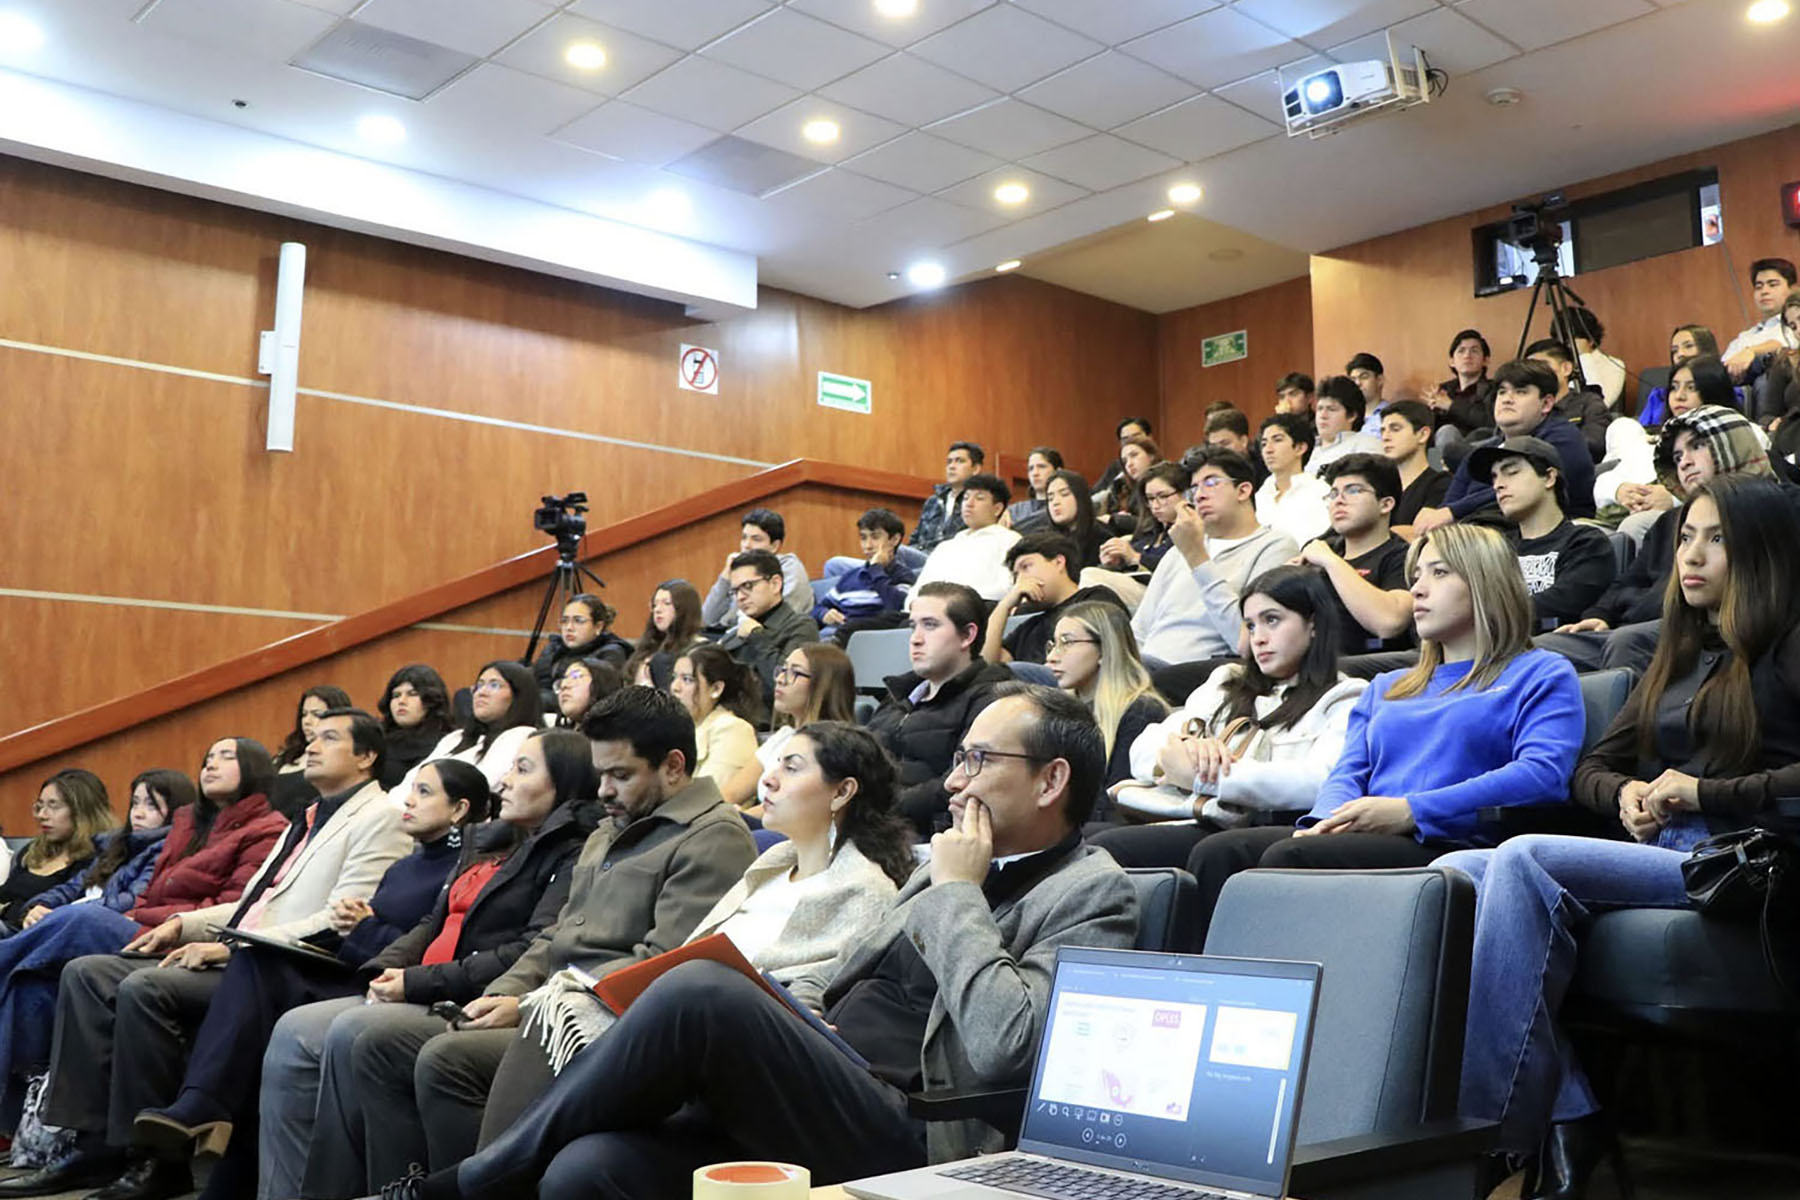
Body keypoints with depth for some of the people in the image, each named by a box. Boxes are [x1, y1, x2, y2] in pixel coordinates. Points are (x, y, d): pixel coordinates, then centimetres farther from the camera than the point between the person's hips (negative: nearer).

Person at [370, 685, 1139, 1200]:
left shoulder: (1095, 895, -4)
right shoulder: (948, 865, 21)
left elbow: (1005, 1046, -21)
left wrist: (957, 892, -10)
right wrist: (765, 1014, 6)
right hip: (804, 1095, 8)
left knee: (696, 992, -27)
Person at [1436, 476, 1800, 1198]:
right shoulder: (1678, 656, 27)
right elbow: (1591, 770, 25)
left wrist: (1706, 793, -11)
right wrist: (1627, 793, 3)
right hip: (1654, 853, 7)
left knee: (1524, 859, -31)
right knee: (1452, 873, -20)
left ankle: (1492, 1123, -30)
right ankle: (1566, 1115, -26)